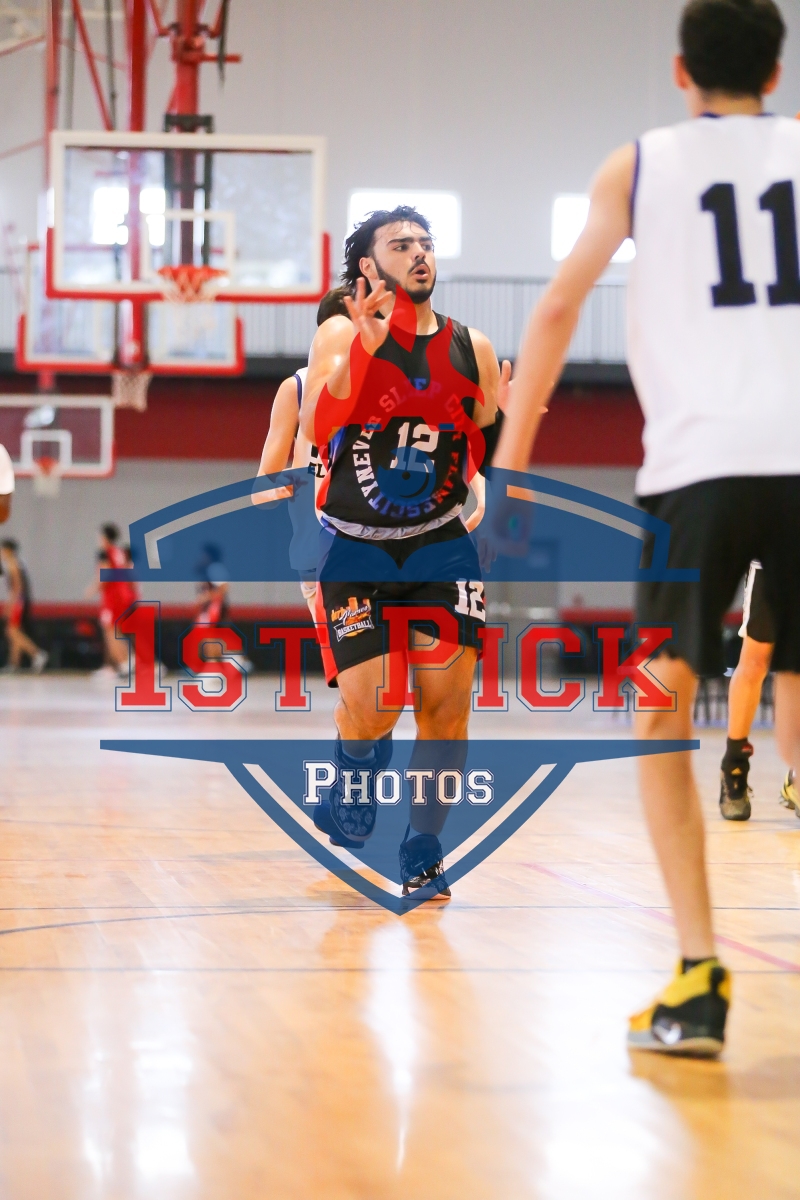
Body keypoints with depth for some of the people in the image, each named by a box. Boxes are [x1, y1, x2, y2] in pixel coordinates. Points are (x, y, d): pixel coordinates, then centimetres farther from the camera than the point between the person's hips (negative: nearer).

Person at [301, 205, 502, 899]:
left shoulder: (472, 348, 5)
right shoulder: (342, 335, -4)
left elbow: (494, 453, 14)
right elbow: (318, 432, -20)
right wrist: (365, 346, -30)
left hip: (441, 542, 3)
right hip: (356, 547, -3)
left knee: (448, 699, -5)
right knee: (371, 705, -14)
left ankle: (424, 855, 12)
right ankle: (352, 794, 21)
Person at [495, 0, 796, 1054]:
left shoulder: (641, 164, 14)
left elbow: (557, 310, 9)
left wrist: (510, 459, 12)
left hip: (702, 459, -2)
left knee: (663, 723, 8)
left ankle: (700, 981, -5)